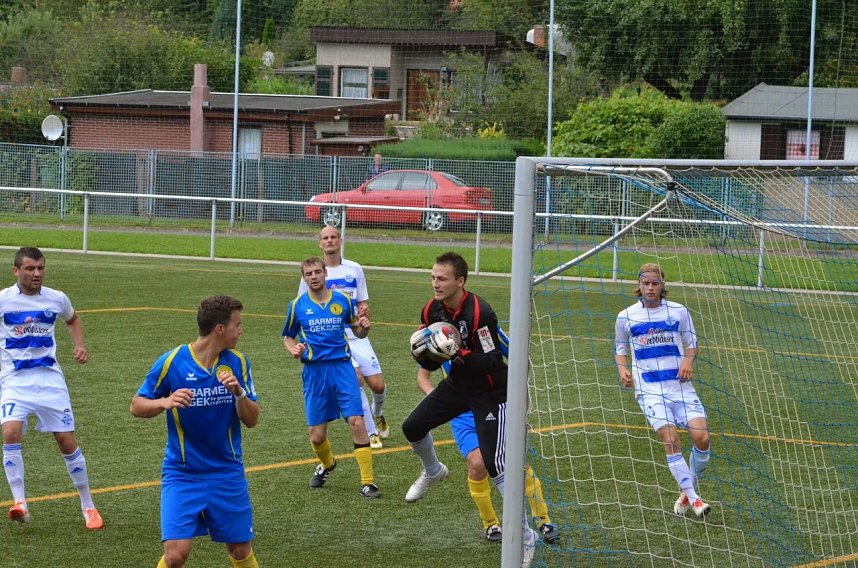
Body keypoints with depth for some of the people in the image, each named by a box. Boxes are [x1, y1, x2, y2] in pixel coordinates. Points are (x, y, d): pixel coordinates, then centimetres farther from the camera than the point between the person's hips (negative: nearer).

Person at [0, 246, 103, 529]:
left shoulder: (57, 299, 2)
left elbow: (72, 320, 25)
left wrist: (80, 346, 9)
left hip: (50, 378, 2)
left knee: (67, 441, 2)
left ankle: (88, 506, 17)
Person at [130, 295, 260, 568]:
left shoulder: (237, 362, -1)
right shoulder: (171, 362, -11)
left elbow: (251, 420, 0)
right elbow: (137, 406, -2)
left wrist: (238, 392, -20)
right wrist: (165, 402, -23)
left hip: (227, 473, 3)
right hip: (182, 473, -3)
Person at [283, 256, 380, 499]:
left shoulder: (342, 300, 4)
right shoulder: (297, 306, 3)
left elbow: (357, 331, 14)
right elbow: (288, 337, 14)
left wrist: (363, 327, -10)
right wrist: (293, 349, -8)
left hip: (342, 367, 0)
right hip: (314, 372, 0)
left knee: (356, 422, -14)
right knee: (317, 436, 2)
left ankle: (367, 482, -7)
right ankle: (326, 464, 37)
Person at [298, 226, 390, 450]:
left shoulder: (354, 270, 7)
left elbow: (362, 303, 14)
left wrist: (364, 312, -10)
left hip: (356, 336, 3)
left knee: (378, 385, -3)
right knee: (355, 379, -22)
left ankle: (377, 414, 32)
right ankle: (371, 433, -9)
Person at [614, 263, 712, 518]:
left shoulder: (679, 311, 7)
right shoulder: (626, 317, 7)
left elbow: (691, 342, 16)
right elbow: (620, 349, 18)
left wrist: (688, 360, -5)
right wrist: (622, 369, -2)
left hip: (680, 385, 2)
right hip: (649, 389, -1)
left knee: (701, 437, -13)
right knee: (670, 439, -19)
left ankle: (689, 488, 11)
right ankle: (692, 498, -14)